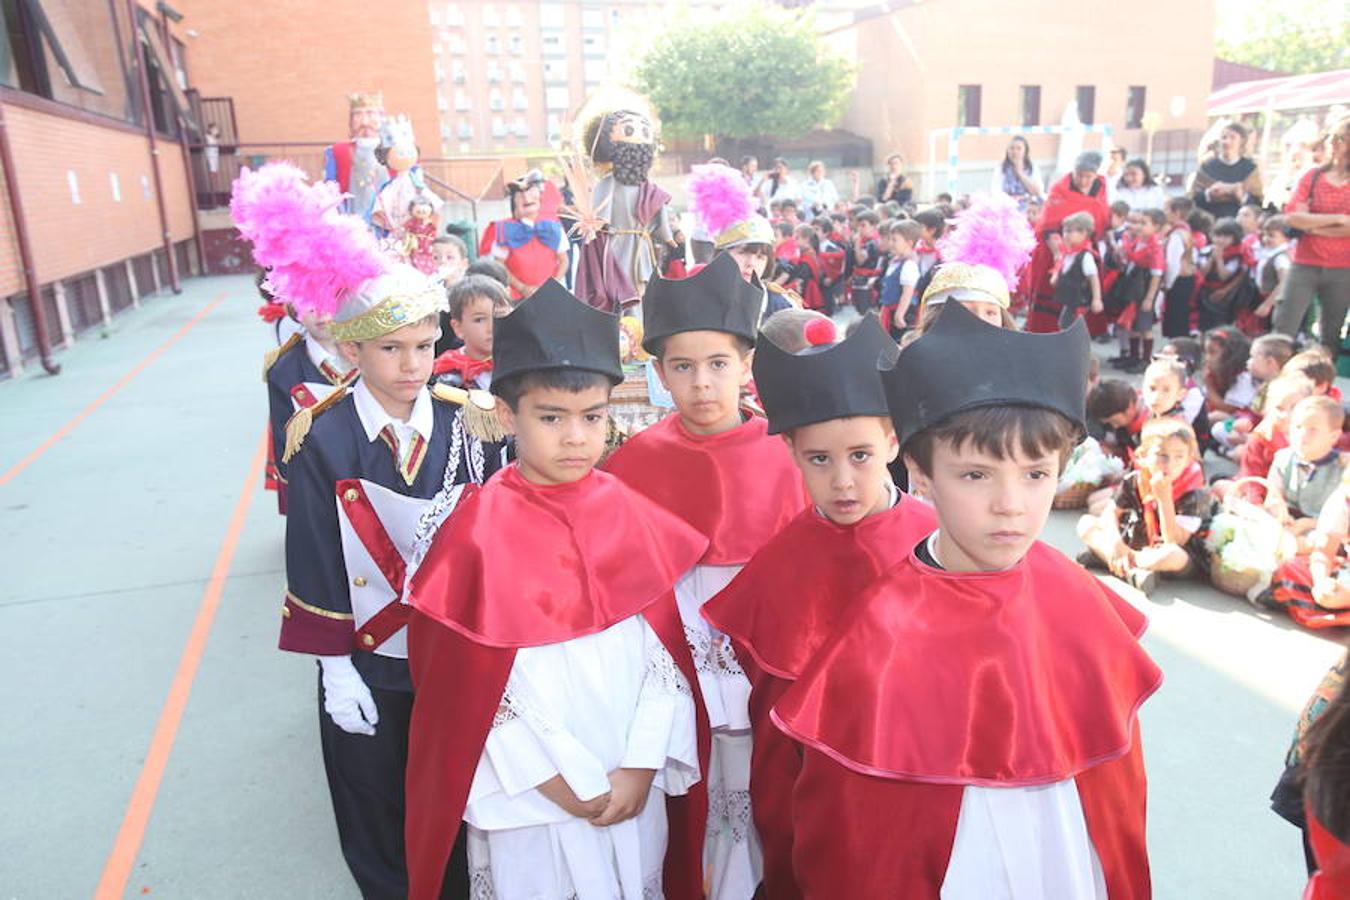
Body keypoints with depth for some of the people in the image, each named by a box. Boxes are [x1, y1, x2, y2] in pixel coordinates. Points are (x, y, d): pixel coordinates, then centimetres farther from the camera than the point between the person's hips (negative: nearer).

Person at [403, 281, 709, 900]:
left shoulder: (632, 517, -4)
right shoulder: (479, 533, -13)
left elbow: (669, 650, -3)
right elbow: (473, 684, -11)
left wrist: (640, 767, -9)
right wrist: (562, 781, -11)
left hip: (633, 788, 3)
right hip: (531, 798, -3)